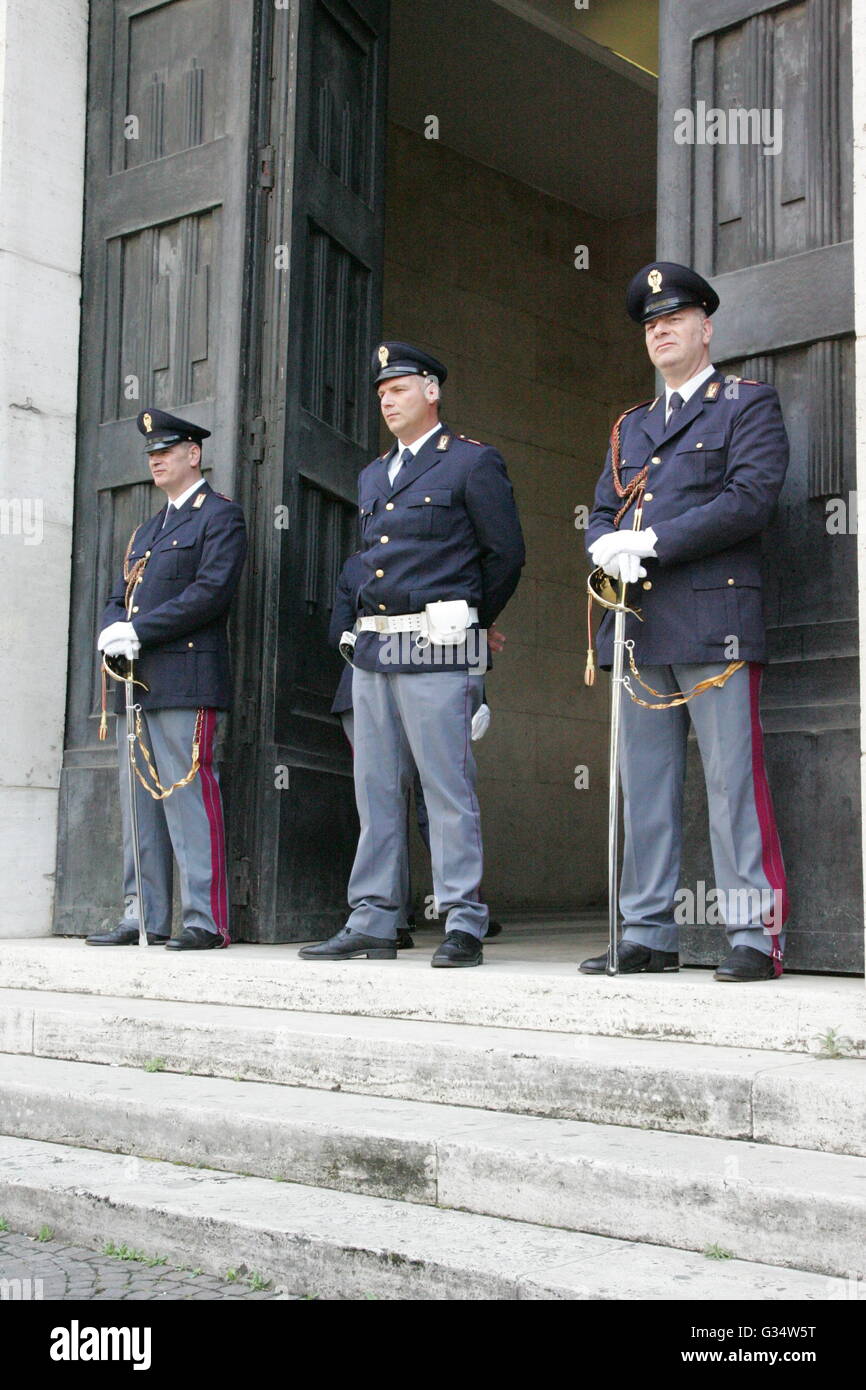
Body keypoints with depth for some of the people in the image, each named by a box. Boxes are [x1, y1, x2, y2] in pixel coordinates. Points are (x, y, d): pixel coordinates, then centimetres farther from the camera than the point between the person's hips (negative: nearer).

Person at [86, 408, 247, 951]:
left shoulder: (221, 516, 0)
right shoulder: (146, 531, 26)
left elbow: (212, 591, -13)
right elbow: (120, 597, 22)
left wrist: (139, 632, -15)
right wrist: (112, 631, -2)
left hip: (186, 679, -8)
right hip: (138, 683, 9)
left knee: (189, 795, -11)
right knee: (139, 802, 8)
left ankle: (208, 920, -9)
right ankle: (145, 917, 13)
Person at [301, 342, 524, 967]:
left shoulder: (473, 462, -1)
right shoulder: (373, 476, 21)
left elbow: (507, 553, 0)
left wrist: (467, 621, 8)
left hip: (436, 648, -7)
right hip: (372, 646, 7)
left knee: (448, 788, -7)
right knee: (376, 790, 8)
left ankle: (463, 926, -3)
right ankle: (373, 923, 13)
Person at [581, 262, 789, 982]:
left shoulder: (750, 404, 6)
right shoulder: (631, 426, 25)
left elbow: (750, 499, -9)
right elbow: (602, 514, 19)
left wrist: (649, 542, -13)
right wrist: (609, 550, -6)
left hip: (713, 621, -6)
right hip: (640, 626, 6)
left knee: (733, 781, -7)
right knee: (644, 787, 7)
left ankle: (756, 937, -3)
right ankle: (649, 935, 13)